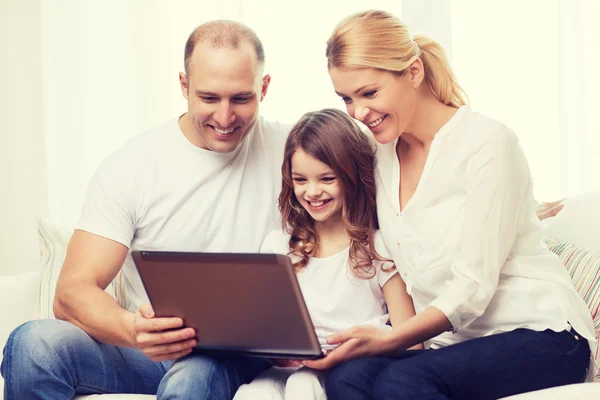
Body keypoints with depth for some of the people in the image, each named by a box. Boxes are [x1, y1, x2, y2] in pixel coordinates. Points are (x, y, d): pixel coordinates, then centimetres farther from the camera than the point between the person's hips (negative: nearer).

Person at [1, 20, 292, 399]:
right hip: (146, 350, 2)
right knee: (34, 343, -26)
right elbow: (73, 292, -10)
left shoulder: (289, 151, -1)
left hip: (241, 357, -2)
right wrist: (133, 328, -34)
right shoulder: (130, 167, -3)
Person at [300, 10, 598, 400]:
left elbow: (473, 286, -16)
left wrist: (391, 339, -28)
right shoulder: (380, 158, 11)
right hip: (455, 344, 5)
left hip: (539, 334, -5)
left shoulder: (488, 143, -10)